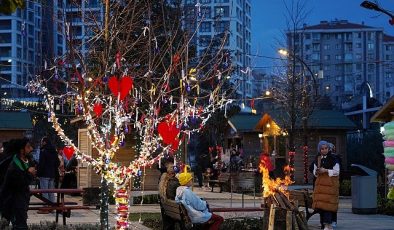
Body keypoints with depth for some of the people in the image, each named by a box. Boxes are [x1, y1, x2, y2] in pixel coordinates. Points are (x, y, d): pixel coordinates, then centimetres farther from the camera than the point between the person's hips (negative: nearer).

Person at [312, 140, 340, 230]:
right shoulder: (317, 159, 11)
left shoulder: (333, 158, -5)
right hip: (320, 183, 5)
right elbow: (314, 171, 18)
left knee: (327, 202, -12)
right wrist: (316, 172, -5)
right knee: (320, 203, 1)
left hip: (330, 183, -5)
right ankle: (324, 222, 12)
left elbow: (336, 172, -6)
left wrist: (326, 170, -16)